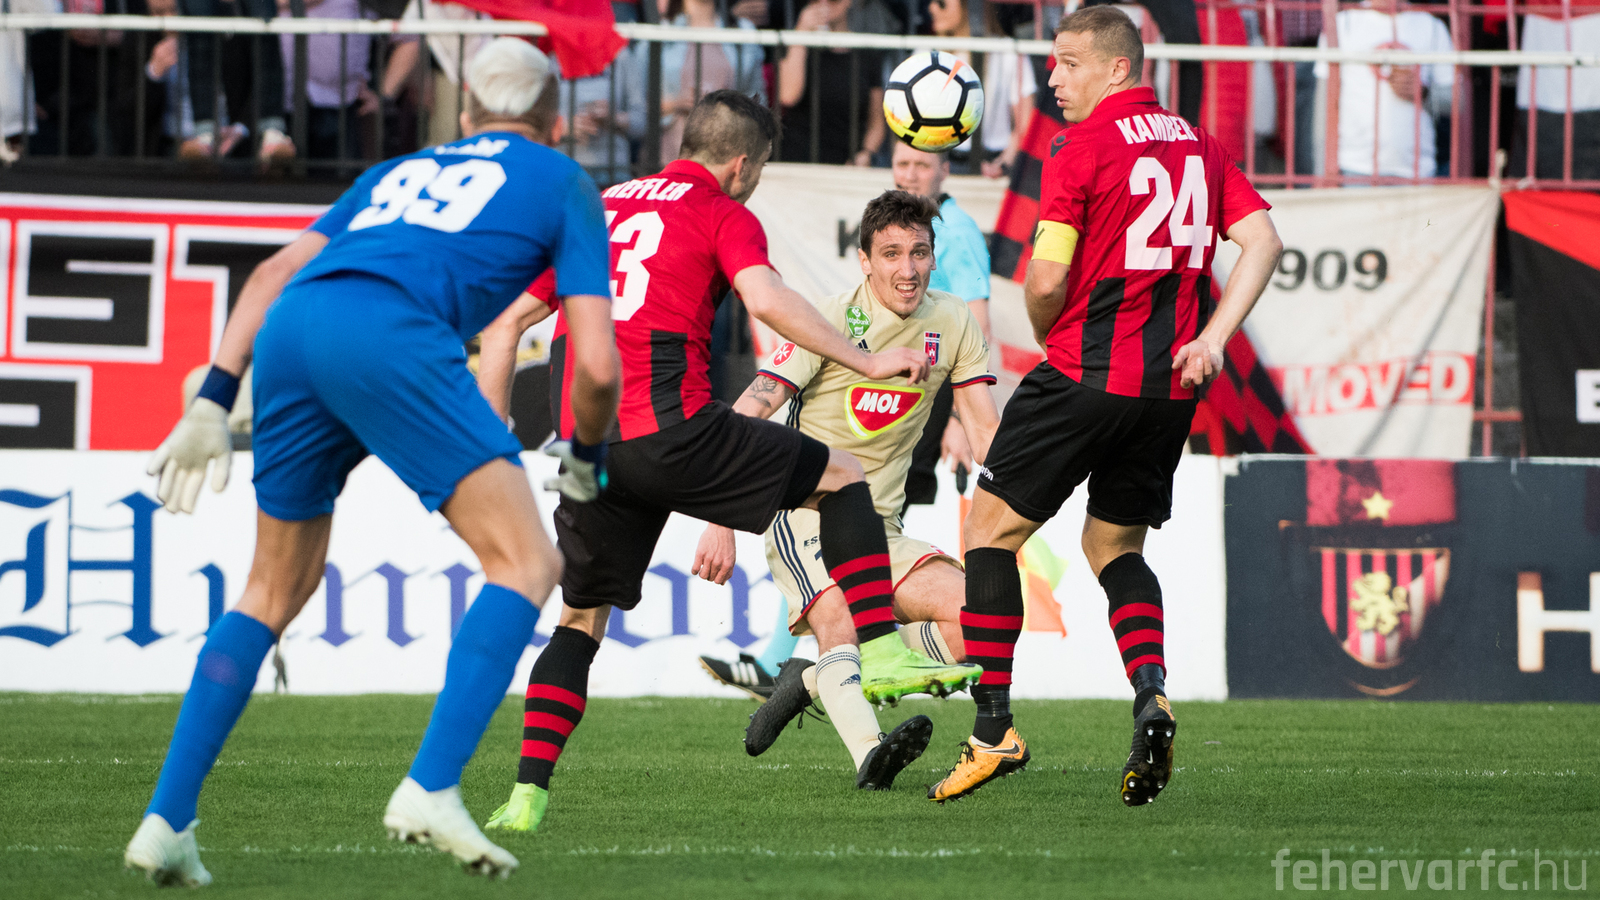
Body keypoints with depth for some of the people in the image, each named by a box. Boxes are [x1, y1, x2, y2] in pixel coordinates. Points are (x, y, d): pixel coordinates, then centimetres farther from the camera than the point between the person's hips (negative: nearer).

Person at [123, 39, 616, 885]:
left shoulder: (401, 172, 36)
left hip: (290, 332, 6)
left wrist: (214, 401, 21)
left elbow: (276, 271, 25)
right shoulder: (562, 184, 22)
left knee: (274, 591, 20)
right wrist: (585, 458, 32)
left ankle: (167, 819, 15)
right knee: (525, 563, -1)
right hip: (391, 337, -6)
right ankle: (431, 788, -17)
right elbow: (595, 363, 13)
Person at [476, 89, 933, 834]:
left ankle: (528, 791, 3)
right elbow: (766, 299, -13)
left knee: (582, 617, 18)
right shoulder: (724, 215, 6)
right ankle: (882, 651, 2)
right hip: (669, 429, -5)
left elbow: (512, 312, 21)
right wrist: (868, 363, -10)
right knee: (840, 474, 13)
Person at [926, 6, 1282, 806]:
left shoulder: (1080, 148, -8)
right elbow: (1261, 240, 4)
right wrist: (1213, 336, -1)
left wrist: (1045, 339, 7)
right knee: (1114, 545, 20)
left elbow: (1047, 278, -13)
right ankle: (1151, 695, -5)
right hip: (1171, 383, 6)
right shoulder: (1200, 146, 12)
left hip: (1086, 375, -6)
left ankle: (992, 730, 1)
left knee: (991, 528, 7)